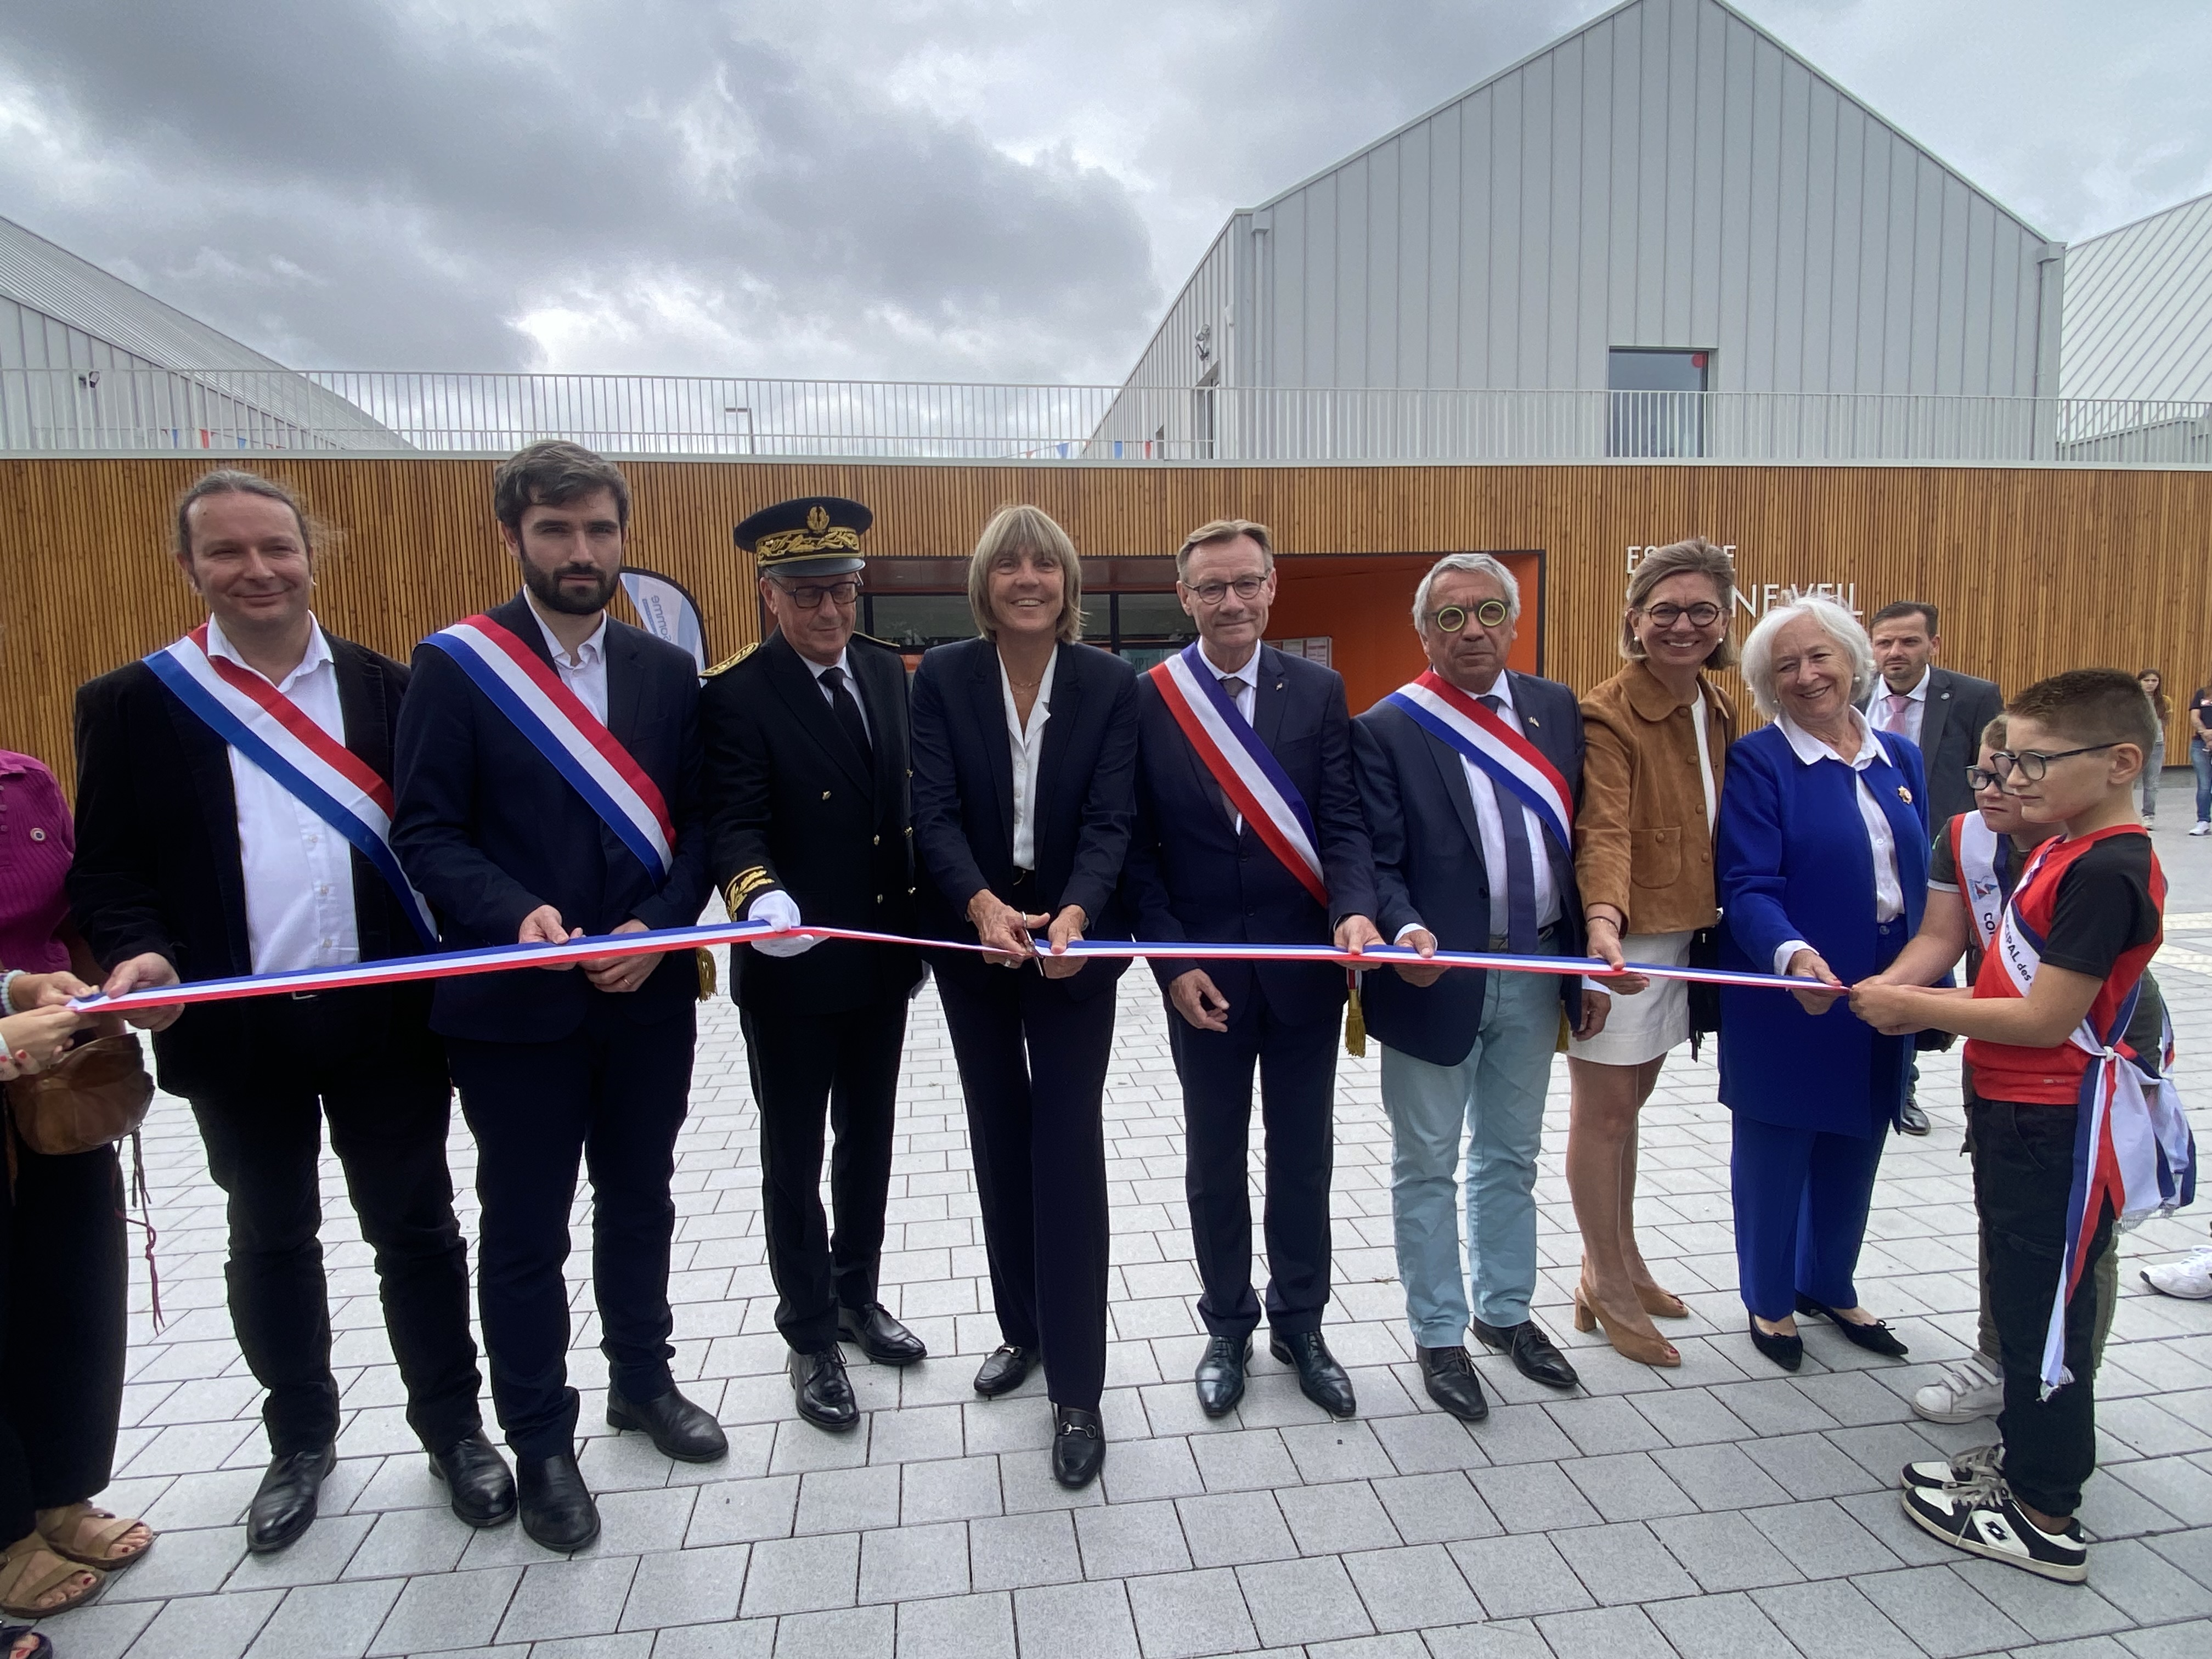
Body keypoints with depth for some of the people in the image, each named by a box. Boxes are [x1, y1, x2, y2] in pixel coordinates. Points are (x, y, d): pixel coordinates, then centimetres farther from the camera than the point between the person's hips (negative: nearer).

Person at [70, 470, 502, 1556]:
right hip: (236, 1032, 1)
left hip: (386, 1020, 0)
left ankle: (453, 1428, 30)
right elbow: (108, 866, 1)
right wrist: (137, 953, -19)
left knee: (415, 1229, 11)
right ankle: (300, 1439, 39)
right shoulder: (132, 704, 0)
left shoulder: (389, 689, 2)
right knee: (271, 1243, 18)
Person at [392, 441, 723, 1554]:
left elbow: (695, 823, 4)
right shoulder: (455, 665, -6)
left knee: (639, 1200, 19)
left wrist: (658, 928, -11)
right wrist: (516, 913, -25)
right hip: (515, 1001, -3)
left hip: (649, 994, 4)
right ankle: (541, 1445, 30)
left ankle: (643, 1380, 41)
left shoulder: (667, 670, 5)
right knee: (525, 1229, 10)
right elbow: (426, 829, -9)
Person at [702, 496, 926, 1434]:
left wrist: (920, 927, 6)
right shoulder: (736, 698, -14)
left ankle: (856, 1295, 41)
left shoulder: (889, 674, 4)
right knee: (795, 1155, 11)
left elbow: (909, 801, 8)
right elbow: (734, 825, -22)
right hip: (791, 969, -5)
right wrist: (759, 895, -43)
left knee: (869, 1139, 20)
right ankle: (810, 1334, 30)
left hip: (883, 960, 6)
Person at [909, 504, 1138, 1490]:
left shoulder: (1112, 685, -4)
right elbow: (935, 811, -11)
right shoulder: (941, 678, -3)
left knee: (1068, 1151, -3)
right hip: (972, 944, 2)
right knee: (1000, 1141, 15)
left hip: (1074, 944, -2)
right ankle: (1022, 1330, 35)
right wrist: (983, 906, -28)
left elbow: (1111, 819, -11)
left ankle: (1077, 1390, 9)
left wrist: (1074, 914, -29)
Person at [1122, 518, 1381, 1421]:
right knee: (1215, 1160, 13)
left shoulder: (1319, 690, 0)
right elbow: (1138, 846, -4)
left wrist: (1356, 910, -23)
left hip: (1304, 961, 1)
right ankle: (1228, 1327, 33)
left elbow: (1342, 822, -4)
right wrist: (1173, 961, -11)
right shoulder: (1146, 698, -4)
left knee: (1303, 1154, 14)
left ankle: (1300, 1324, 34)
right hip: (1202, 970, -1)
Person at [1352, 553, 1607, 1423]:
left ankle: (1506, 1311, 39)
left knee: (1510, 1156, 20)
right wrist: (1405, 932, -30)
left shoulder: (1556, 708, 5)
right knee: (1427, 1166, 10)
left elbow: (1582, 839, 6)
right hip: (1438, 979, -4)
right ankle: (1439, 1335, 27)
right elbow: (1379, 861, -11)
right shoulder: (1386, 730, -9)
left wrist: (1590, 960, 4)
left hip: (1535, 976, 5)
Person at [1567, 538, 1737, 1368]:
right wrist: (1605, 918, -44)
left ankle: (1619, 1260, 36)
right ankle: (1605, 1286, 21)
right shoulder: (1607, 715, -17)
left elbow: (1714, 824, 16)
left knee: (1629, 1102, 20)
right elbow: (1603, 831, -28)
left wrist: (1715, 917, 8)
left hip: (1682, 935, 8)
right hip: (1623, 940, -7)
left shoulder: (1717, 712, 7)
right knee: (1603, 1113, 6)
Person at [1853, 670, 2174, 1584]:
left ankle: (2044, 1520, 18)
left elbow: (2045, 1019, -24)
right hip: (2018, 1112, 10)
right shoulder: (2064, 853, 8)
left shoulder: (2106, 872, -23)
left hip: (2056, 1126, -10)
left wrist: (1916, 1008, -16)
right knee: (2021, 1296, 22)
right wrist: (1923, 1002, -2)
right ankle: (2030, 1453, 39)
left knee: (2044, 1310, 3)